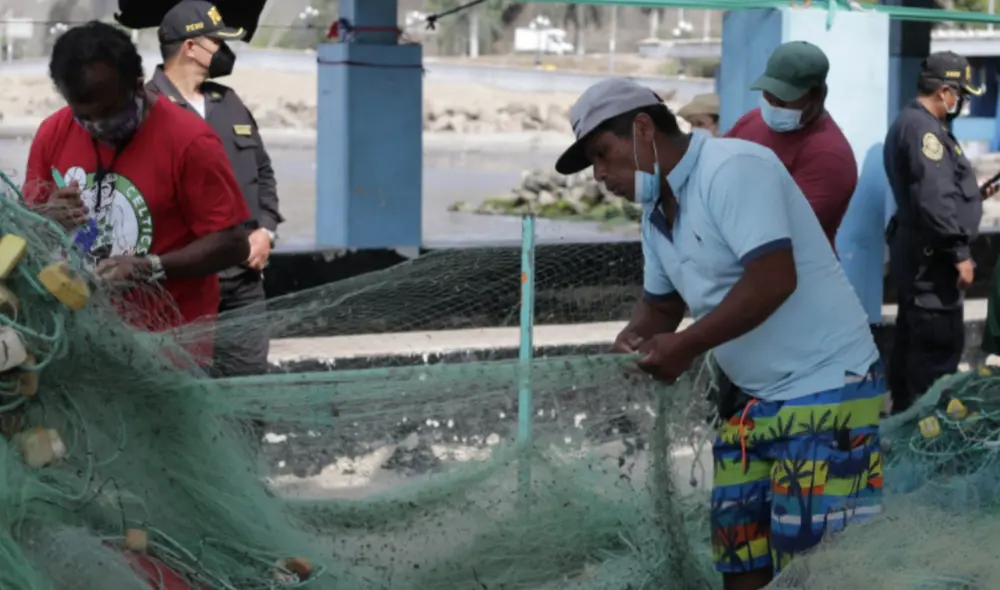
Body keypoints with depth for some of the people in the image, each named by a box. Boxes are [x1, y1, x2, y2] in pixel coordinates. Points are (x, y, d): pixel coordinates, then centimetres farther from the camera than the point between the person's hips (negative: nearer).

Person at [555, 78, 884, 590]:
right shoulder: (657, 211, 13)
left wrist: (685, 347, -19)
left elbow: (773, 280, -25)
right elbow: (660, 302, 25)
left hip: (828, 392, -10)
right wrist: (631, 340, 2)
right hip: (755, 399, 10)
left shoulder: (732, 168, -16)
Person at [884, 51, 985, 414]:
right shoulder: (923, 128, -18)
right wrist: (959, 253, -22)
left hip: (918, 252, 11)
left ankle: (906, 413, 24)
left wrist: (972, 193, 21)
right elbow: (935, 200, -25)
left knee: (913, 338, 16)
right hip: (932, 255, -11)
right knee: (941, 344, -9)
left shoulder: (910, 123, 16)